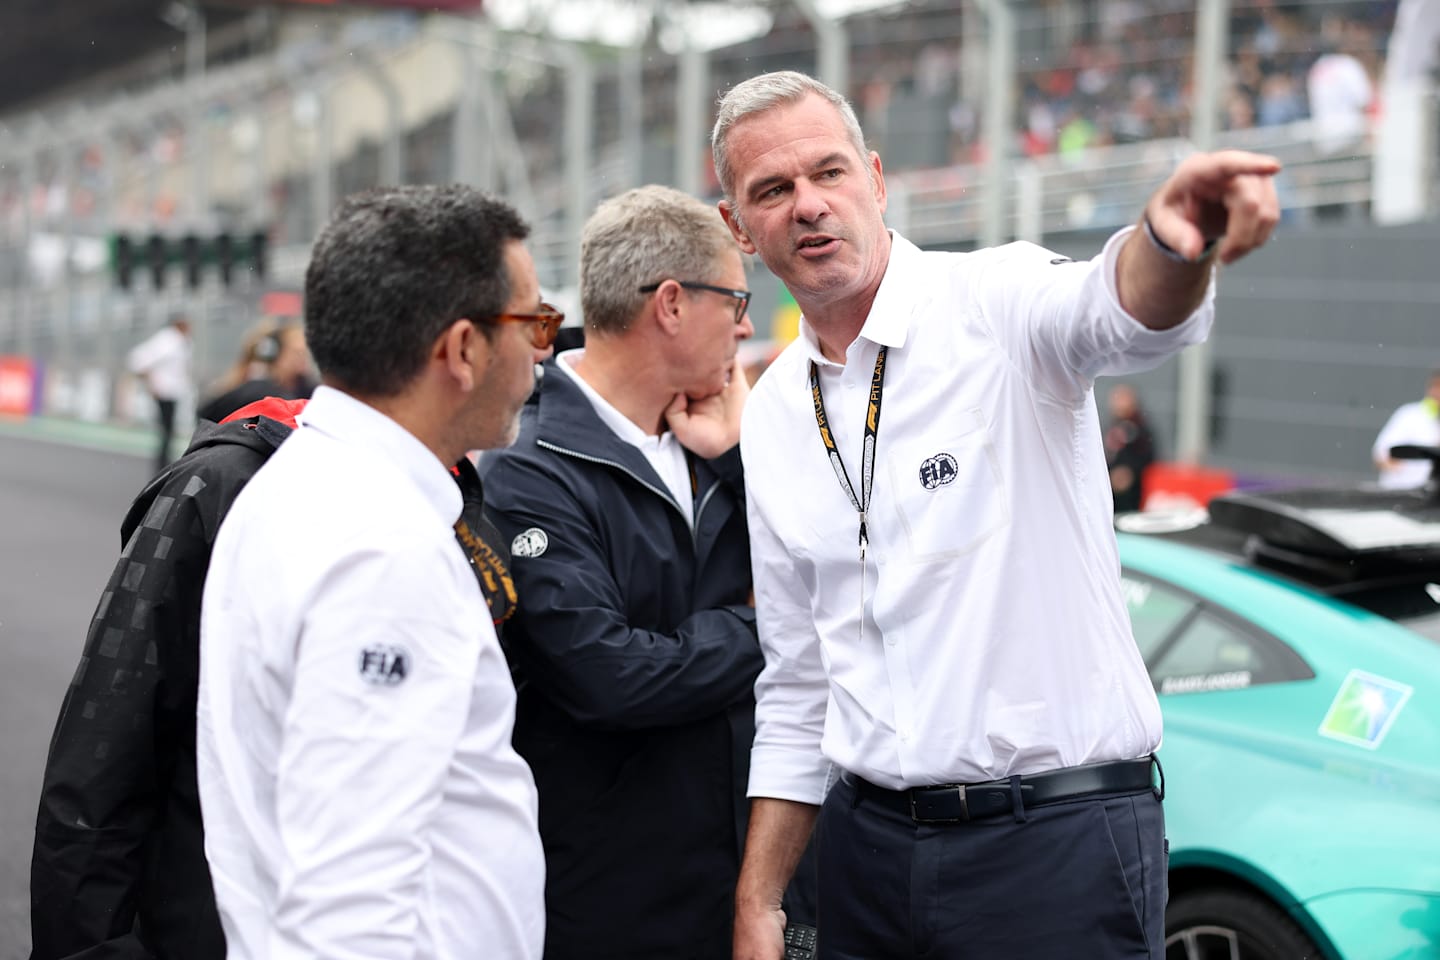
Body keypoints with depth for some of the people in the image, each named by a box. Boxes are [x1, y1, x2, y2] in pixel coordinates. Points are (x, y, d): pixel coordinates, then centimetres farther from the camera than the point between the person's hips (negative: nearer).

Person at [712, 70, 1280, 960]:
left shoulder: (994, 305, -8)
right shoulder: (772, 415, 9)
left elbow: (1121, 313, -33)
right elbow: (796, 687, 14)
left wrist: (1176, 243, -56)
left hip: (1060, 842, -5)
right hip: (869, 843, 6)